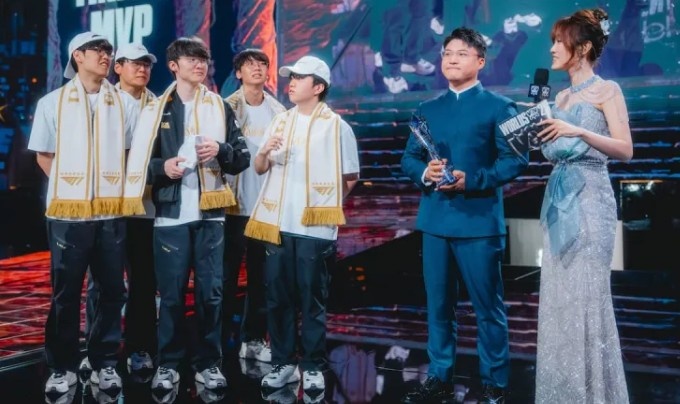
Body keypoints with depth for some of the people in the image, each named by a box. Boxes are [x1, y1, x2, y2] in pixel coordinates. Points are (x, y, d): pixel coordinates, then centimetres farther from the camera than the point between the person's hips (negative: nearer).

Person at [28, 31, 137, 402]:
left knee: (112, 290, 6)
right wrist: (70, 187, 5)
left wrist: (114, 187, 7)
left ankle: (104, 364, 18)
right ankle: (63, 367, 16)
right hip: (68, 212, -1)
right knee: (66, 292, 5)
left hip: (111, 212, 2)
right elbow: (44, 155, 9)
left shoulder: (124, 104, 6)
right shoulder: (53, 103, 3)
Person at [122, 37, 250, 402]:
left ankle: (208, 363, 16)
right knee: (171, 293, 2)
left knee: (210, 292, 4)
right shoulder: (156, 110, 6)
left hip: (210, 214, 1)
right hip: (171, 215, -1)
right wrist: (163, 167, -14)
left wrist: (221, 150, -11)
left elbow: (243, 159, 8)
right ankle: (168, 365, 14)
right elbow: (139, 161, 4)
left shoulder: (220, 107, 10)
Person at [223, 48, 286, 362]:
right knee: (227, 275, 2)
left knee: (261, 277, 8)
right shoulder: (227, 108, 1)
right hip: (234, 204, -3)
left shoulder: (278, 111, 10)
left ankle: (253, 339, 17)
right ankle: (218, 340, 10)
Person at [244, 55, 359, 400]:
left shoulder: (336, 126, -2)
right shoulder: (281, 121, 12)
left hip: (315, 229, -4)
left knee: (312, 301, 3)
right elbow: (260, 168, 12)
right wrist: (265, 152, -8)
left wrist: (325, 204, 6)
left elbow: (350, 178, 2)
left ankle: (313, 367, 14)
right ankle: (283, 363, 20)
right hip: (278, 225, 5)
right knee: (277, 298, 9)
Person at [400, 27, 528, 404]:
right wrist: (423, 172, -9)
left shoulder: (498, 106, 0)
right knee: (438, 305, 11)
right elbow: (408, 158, 13)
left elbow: (515, 159, -8)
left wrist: (472, 180, -19)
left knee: (488, 307, 3)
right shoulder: (428, 109, 15)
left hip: (479, 220, -5)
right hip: (435, 219, 5)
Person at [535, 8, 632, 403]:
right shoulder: (561, 97, 16)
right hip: (559, 198, 7)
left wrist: (580, 132, -24)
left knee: (586, 293, -5)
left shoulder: (607, 90, -3)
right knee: (559, 294, 8)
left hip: (589, 199, -7)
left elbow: (625, 150, -13)